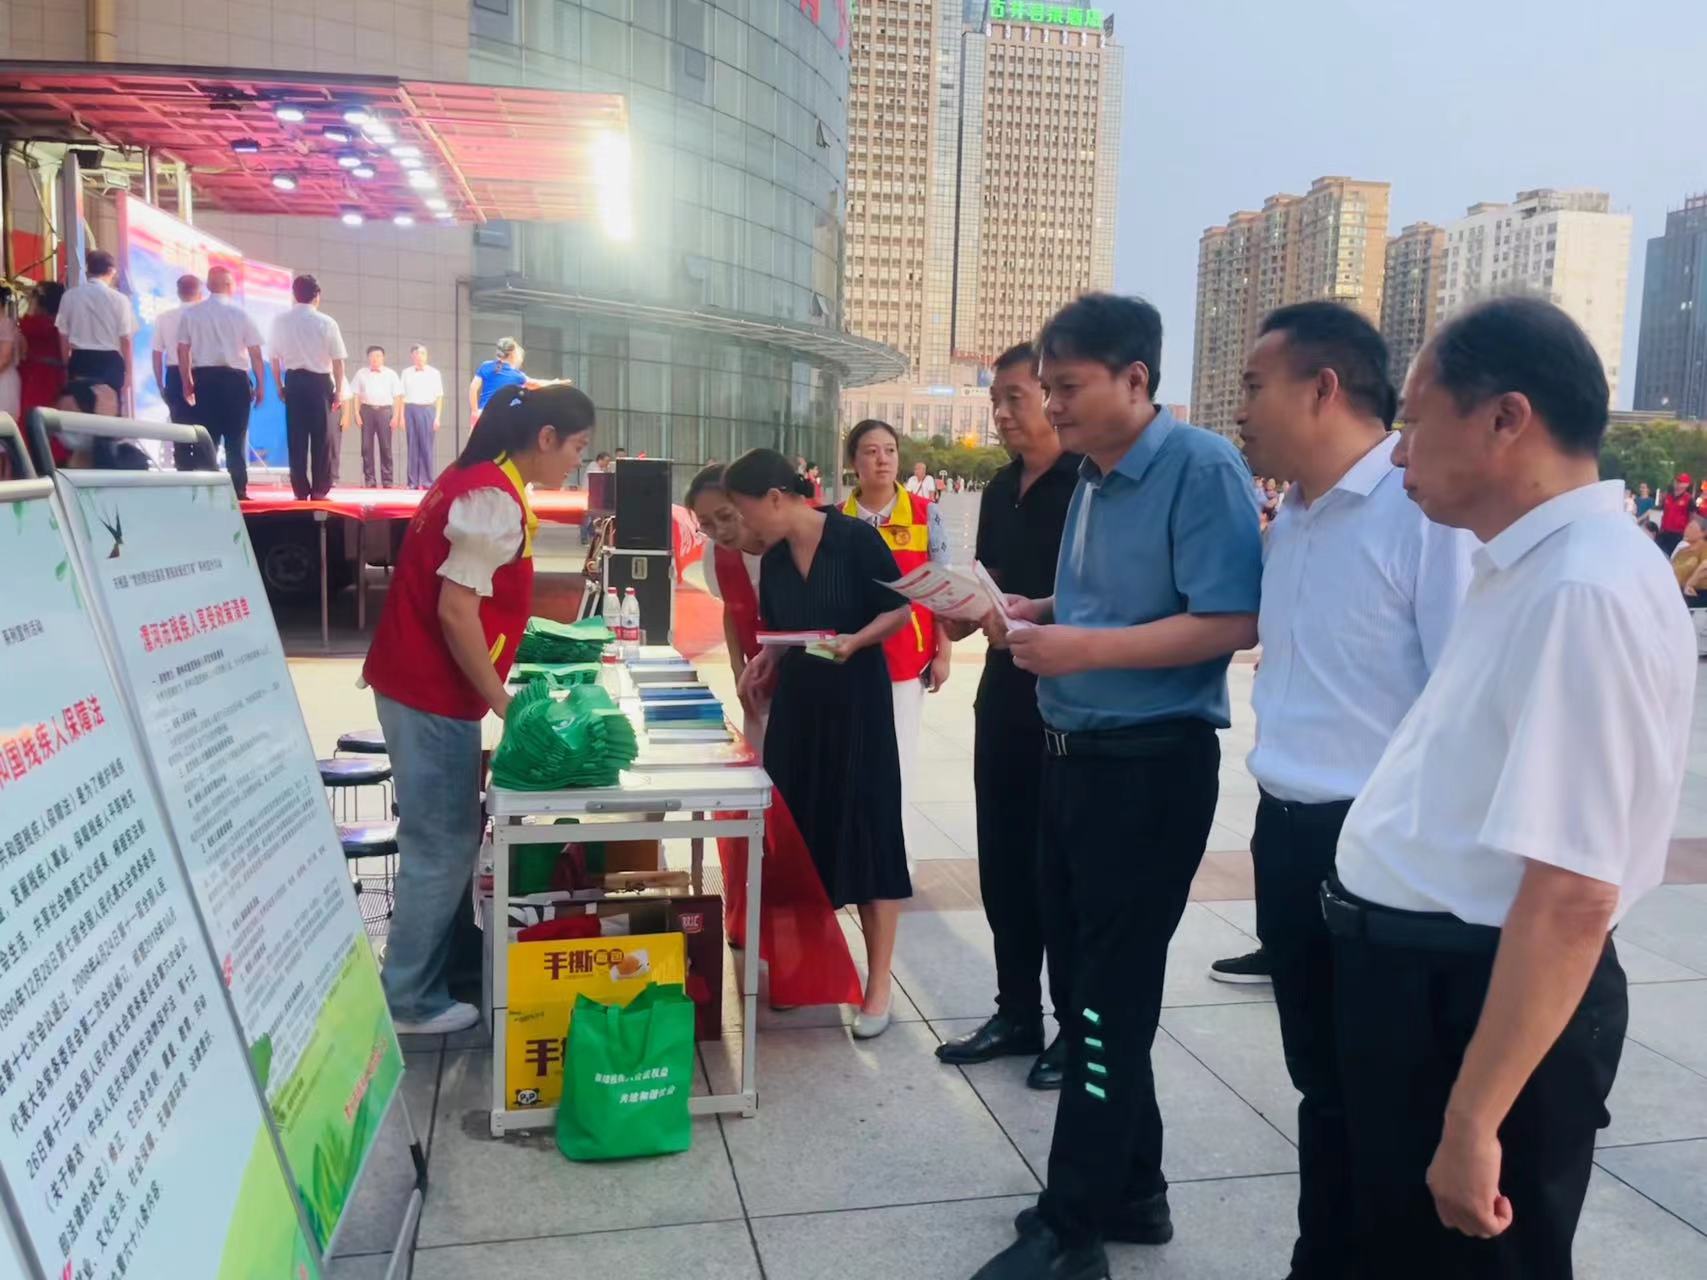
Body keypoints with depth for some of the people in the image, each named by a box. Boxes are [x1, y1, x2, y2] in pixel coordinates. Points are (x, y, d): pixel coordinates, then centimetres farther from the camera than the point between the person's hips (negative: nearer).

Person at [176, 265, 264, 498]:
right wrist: (260, 386, 5)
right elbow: (255, 353, -1)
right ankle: (238, 489, 0)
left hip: (204, 377, 2)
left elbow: (182, 350, 4)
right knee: (236, 438, 4)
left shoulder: (191, 313, 4)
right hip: (235, 378, -1)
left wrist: (187, 383, 13)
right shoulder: (240, 314, -1)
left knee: (207, 437, 6)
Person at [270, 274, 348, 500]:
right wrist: (338, 391, 7)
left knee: (296, 436, 5)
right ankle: (319, 489, 3)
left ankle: (300, 489, 4)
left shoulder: (281, 321, 3)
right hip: (320, 382, -2)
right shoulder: (327, 322, -2)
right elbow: (338, 362, -1)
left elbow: (275, 359, 5)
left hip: (294, 381, 2)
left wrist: (280, 386, 15)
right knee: (321, 436, 4)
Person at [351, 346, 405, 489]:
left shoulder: (391, 374, 6)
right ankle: (369, 479, 3)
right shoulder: (361, 373, 8)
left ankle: (387, 480, 3)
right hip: (367, 410, 1)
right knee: (367, 446, 0)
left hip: (385, 410, -1)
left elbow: (397, 397, 3)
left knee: (385, 447, 0)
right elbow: (356, 395, 7)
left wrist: (396, 416, -4)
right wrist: (357, 413, -1)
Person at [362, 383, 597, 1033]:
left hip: (417, 683, 10)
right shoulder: (496, 499, -19)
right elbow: (456, 613, -22)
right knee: (443, 845, 1)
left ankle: (420, 977, 31)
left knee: (442, 838, 18)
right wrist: (500, 700, -14)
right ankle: (408, 1000, 13)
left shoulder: (476, 478, 12)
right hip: (432, 693, -10)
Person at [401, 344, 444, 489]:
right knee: (412, 446, 2)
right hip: (411, 409, 2)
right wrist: (402, 416, 3)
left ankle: (427, 481, 0)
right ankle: (413, 481, 5)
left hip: (427, 409, -1)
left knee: (426, 447, -4)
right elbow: (403, 396, 10)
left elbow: (439, 397, 5)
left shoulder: (434, 373, 5)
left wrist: (437, 417, -2)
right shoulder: (406, 373, 10)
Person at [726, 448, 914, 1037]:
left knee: (864, 830, -2)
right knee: (798, 832, 10)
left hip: (856, 701, -6)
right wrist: (766, 658, -2)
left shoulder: (856, 539, -14)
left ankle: (879, 980, 7)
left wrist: (855, 641, -24)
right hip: (795, 704, 6)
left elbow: (901, 610, -10)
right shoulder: (773, 559, 5)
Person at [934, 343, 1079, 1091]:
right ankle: (1016, 1013, 26)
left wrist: (1039, 613, -29)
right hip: (1004, 693, 8)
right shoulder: (1000, 490, 13)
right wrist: (965, 615, -1)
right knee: (1003, 860, 12)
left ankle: (1077, 1025, 17)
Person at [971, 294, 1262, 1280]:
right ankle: (1129, 1189, 34)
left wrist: (1084, 648, -25)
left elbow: (1234, 620, -23)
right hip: (1076, 753, 9)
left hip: (1153, 765, -9)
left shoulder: (1201, 466, -15)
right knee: (1084, 970, 17)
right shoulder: (1094, 478, 11)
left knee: (1112, 995, 2)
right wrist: (1036, 613, 3)